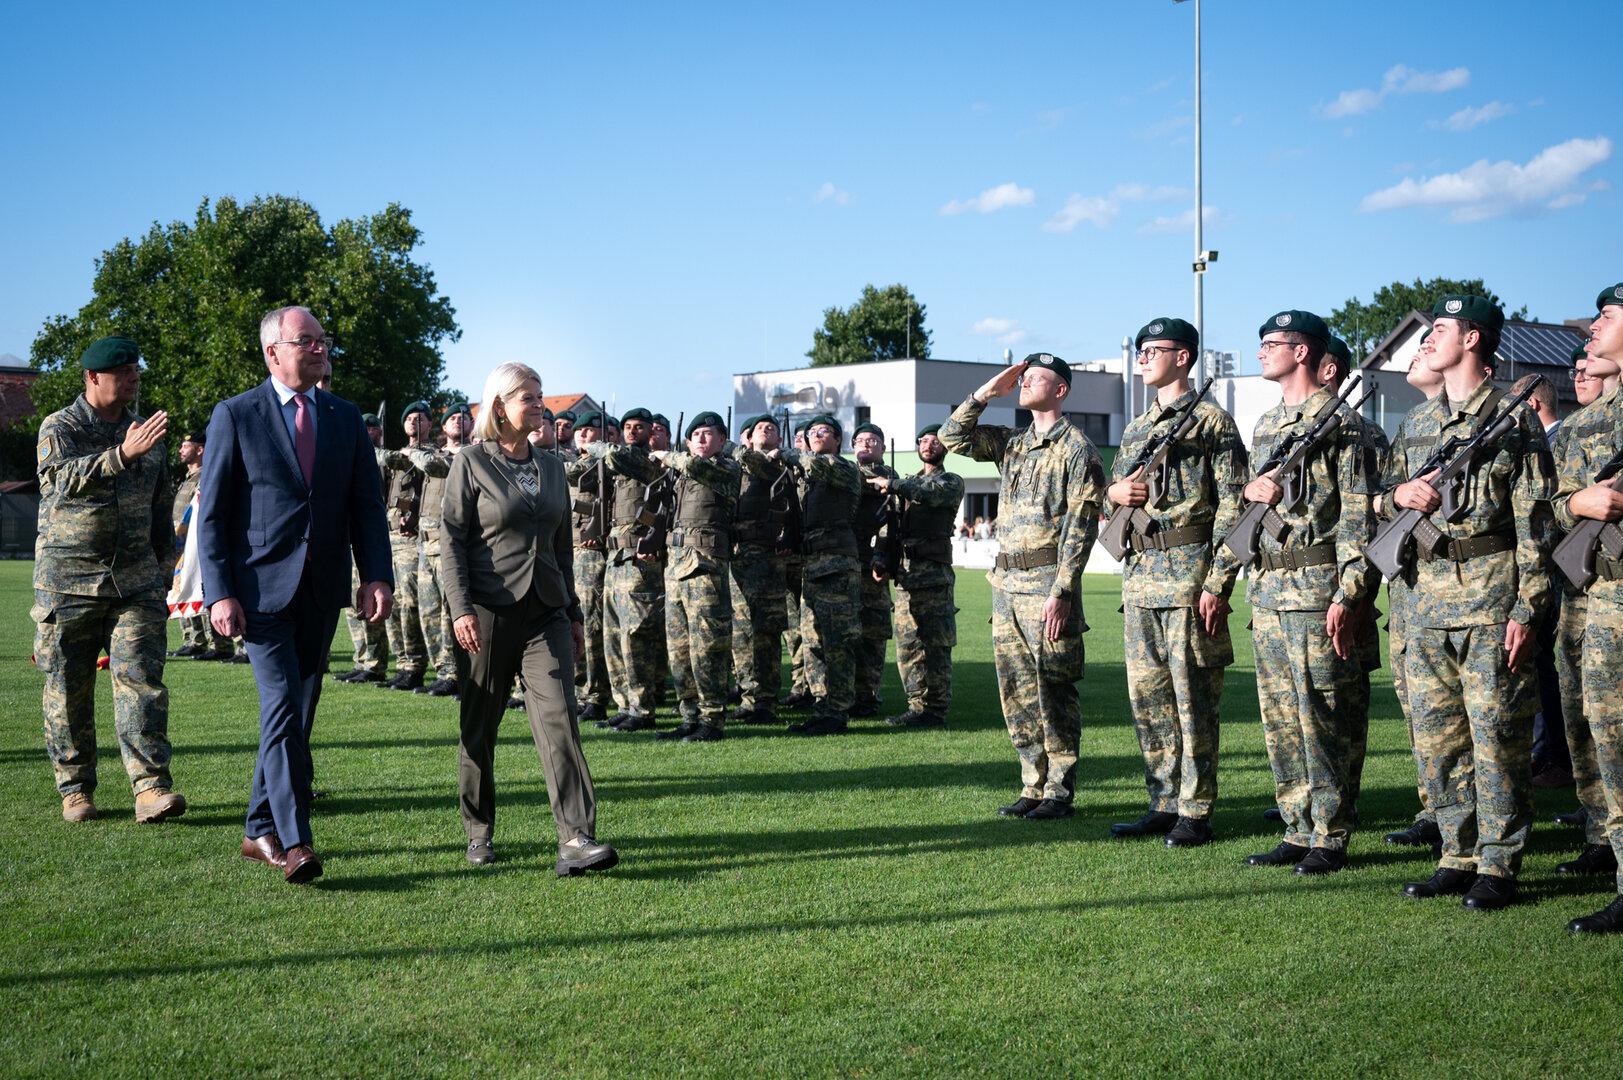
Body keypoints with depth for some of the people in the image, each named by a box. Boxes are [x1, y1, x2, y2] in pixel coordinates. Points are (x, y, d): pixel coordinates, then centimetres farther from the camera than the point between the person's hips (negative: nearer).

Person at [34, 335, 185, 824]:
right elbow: (59, 477, -23)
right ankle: (75, 789, 15)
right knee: (68, 689, 3)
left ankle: (151, 786, -14)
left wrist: (164, 564, 17)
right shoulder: (59, 427, -1)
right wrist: (122, 455, -35)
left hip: (136, 580, 3)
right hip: (67, 580, -3)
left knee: (140, 676, -10)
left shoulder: (145, 432, 14)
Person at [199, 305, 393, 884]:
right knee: (282, 705, -14)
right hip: (262, 587, -5)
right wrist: (219, 592, -11)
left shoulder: (345, 418, 11)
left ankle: (260, 831, 22)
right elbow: (212, 512, -2)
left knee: (298, 710, 9)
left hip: (322, 591, 5)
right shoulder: (235, 416, -1)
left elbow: (367, 505, 10)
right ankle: (295, 840, -15)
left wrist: (377, 575, -4)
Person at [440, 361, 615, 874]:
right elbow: (451, 541, -5)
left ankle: (576, 840, -16)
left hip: (545, 613, 4)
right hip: (488, 613, -3)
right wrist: (460, 610, -15)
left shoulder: (551, 467, 15)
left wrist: (573, 613, 18)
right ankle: (479, 833, 23)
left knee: (559, 718, -10)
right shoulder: (471, 464, 0)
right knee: (479, 729, 6)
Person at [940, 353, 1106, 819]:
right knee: (1017, 693, 9)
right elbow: (953, 436, 16)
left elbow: (1081, 527, -12)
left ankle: (1060, 793, 5)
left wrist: (1061, 593, -18)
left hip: (1047, 586, -7)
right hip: (1006, 584, 7)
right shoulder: (1012, 445, 15)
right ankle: (1034, 785, 17)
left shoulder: (1076, 449, -7)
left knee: (1053, 693, -3)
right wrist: (987, 392, 6)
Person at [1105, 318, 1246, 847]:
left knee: (1193, 696, -4)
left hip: (1189, 571, -8)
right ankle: (1165, 803, 18)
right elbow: (1115, 491, 26)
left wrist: (1217, 582, -17)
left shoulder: (1212, 422, -4)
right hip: (1139, 572, 8)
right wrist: (1115, 493, 0)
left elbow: (1232, 507, -10)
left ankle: (1195, 812, 2)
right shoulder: (1136, 428, 19)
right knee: (1147, 696, 9)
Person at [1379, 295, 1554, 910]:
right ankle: (1459, 856, 18)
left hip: (1491, 594, -6)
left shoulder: (1515, 420, -3)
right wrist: (1398, 494, -3)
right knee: (1437, 737, 9)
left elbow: (1534, 523, -7)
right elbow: (1385, 494, 22)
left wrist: (1527, 608, -14)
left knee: (1497, 734, -3)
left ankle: (1498, 866, 4)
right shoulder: (1415, 423, 16)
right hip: (1426, 595, 6)